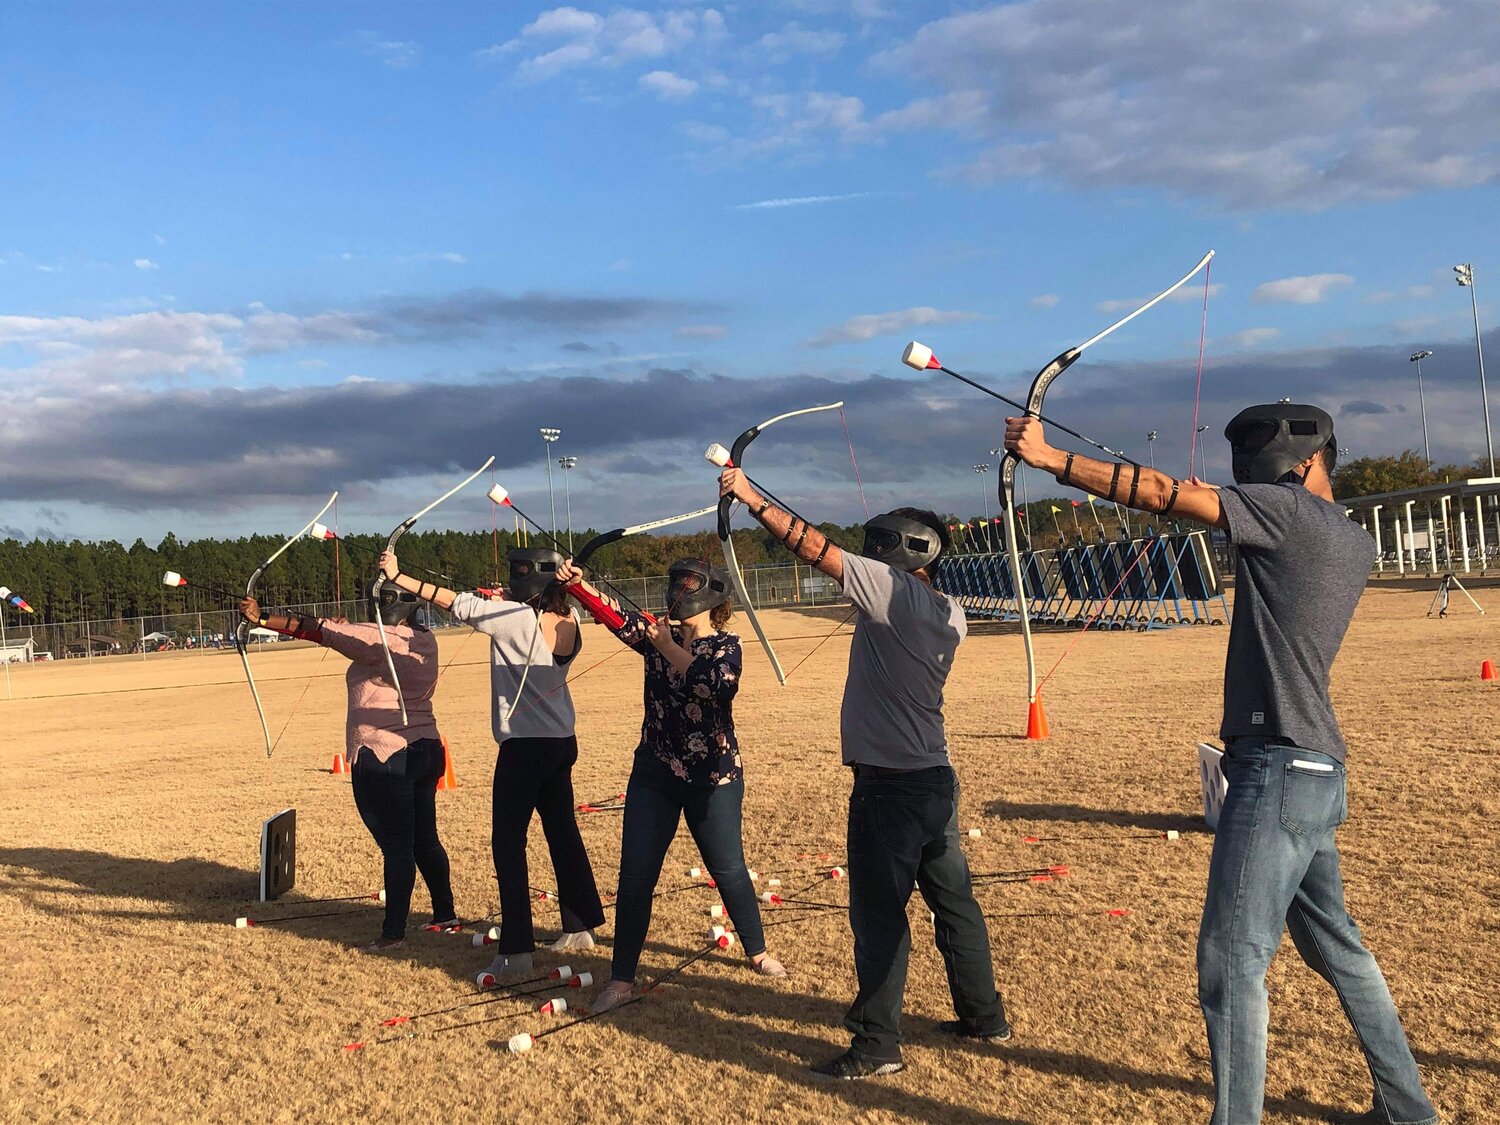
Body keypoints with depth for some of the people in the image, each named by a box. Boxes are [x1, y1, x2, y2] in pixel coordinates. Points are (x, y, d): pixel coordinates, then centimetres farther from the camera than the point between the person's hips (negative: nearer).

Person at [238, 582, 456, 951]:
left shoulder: (378, 638, -14)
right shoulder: (424, 640, 10)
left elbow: (319, 630, -17)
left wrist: (263, 619, -16)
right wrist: (348, 631, 16)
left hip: (383, 758, -8)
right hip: (426, 751, 8)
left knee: (396, 846, -4)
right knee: (425, 840, 17)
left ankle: (394, 931, 3)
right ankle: (445, 914, 27)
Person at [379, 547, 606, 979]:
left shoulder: (517, 618, -17)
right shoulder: (567, 621, 2)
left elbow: (458, 604, -15)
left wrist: (398, 576, -10)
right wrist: (510, 601, 13)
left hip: (525, 745, -8)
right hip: (562, 743, 8)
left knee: (508, 841, -3)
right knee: (563, 831, 17)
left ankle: (517, 950, -4)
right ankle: (580, 927, 26)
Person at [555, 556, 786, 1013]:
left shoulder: (725, 645, -6)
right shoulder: (657, 634, 4)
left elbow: (717, 684, -27)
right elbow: (617, 617, -13)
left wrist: (669, 648, -21)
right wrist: (577, 584, -28)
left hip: (713, 778, -3)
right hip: (654, 774, 3)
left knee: (728, 869, 9)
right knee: (635, 876, 0)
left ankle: (757, 952, 32)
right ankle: (621, 978, 10)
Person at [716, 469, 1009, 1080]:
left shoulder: (892, 590, -13)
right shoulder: (950, 615, 8)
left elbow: (816, 548, -13)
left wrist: (750, 496, -8)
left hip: (889, 784, -8)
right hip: (937, 778, 9)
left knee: (879, 911, -1)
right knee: (953, 899, 18)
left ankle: (876, 1045, 6)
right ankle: (985, 1016, 29)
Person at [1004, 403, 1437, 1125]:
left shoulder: (1293, 510, -11)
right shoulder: (1353, 542, 13)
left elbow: (1158, 494, -15)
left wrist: (1048, 457, -11)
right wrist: (1225, 508, 20)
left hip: (1277, 771, -10)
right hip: (1318, 774, 10)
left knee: (1232, 959, -7)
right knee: (1333, 946, 22)